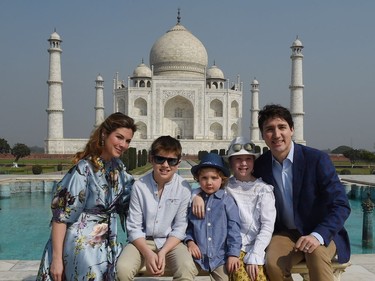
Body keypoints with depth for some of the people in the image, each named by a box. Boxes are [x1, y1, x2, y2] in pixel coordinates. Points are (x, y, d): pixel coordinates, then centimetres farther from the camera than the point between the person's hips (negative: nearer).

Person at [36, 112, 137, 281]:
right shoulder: (84, 169, -19)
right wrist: (56, 258, -18)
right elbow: (61, 215, -18)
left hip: (108, 245, 7)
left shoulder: (118, 166, 3)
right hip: (80, 246, -7)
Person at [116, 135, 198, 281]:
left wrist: (162, 253, -18)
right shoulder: (139, 186, -10)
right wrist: (148, 254, -20)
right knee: (122, 269, -27)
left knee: (187, 269, -29)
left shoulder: (184, 188, -10)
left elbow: (180, 227, -6)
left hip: (171, 242, 0)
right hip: (142, 241, 1)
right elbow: (134, 227, -7)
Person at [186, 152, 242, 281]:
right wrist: (190, 241, -7)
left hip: (220, 257, -2)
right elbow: (188, 225, 10)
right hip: (199, 256, 2)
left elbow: (234, 229, -6)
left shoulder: (227, 201, -5)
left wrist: (233, 253, -10)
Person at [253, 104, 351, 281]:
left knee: (316, 253, -35)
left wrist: (318, 236, -31)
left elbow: (341, 205, -17)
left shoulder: (317, 159, -14)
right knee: (273, 262, -27)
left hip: (322, 234, -2)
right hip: (286, 233, 3)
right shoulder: (260, 166, -2)